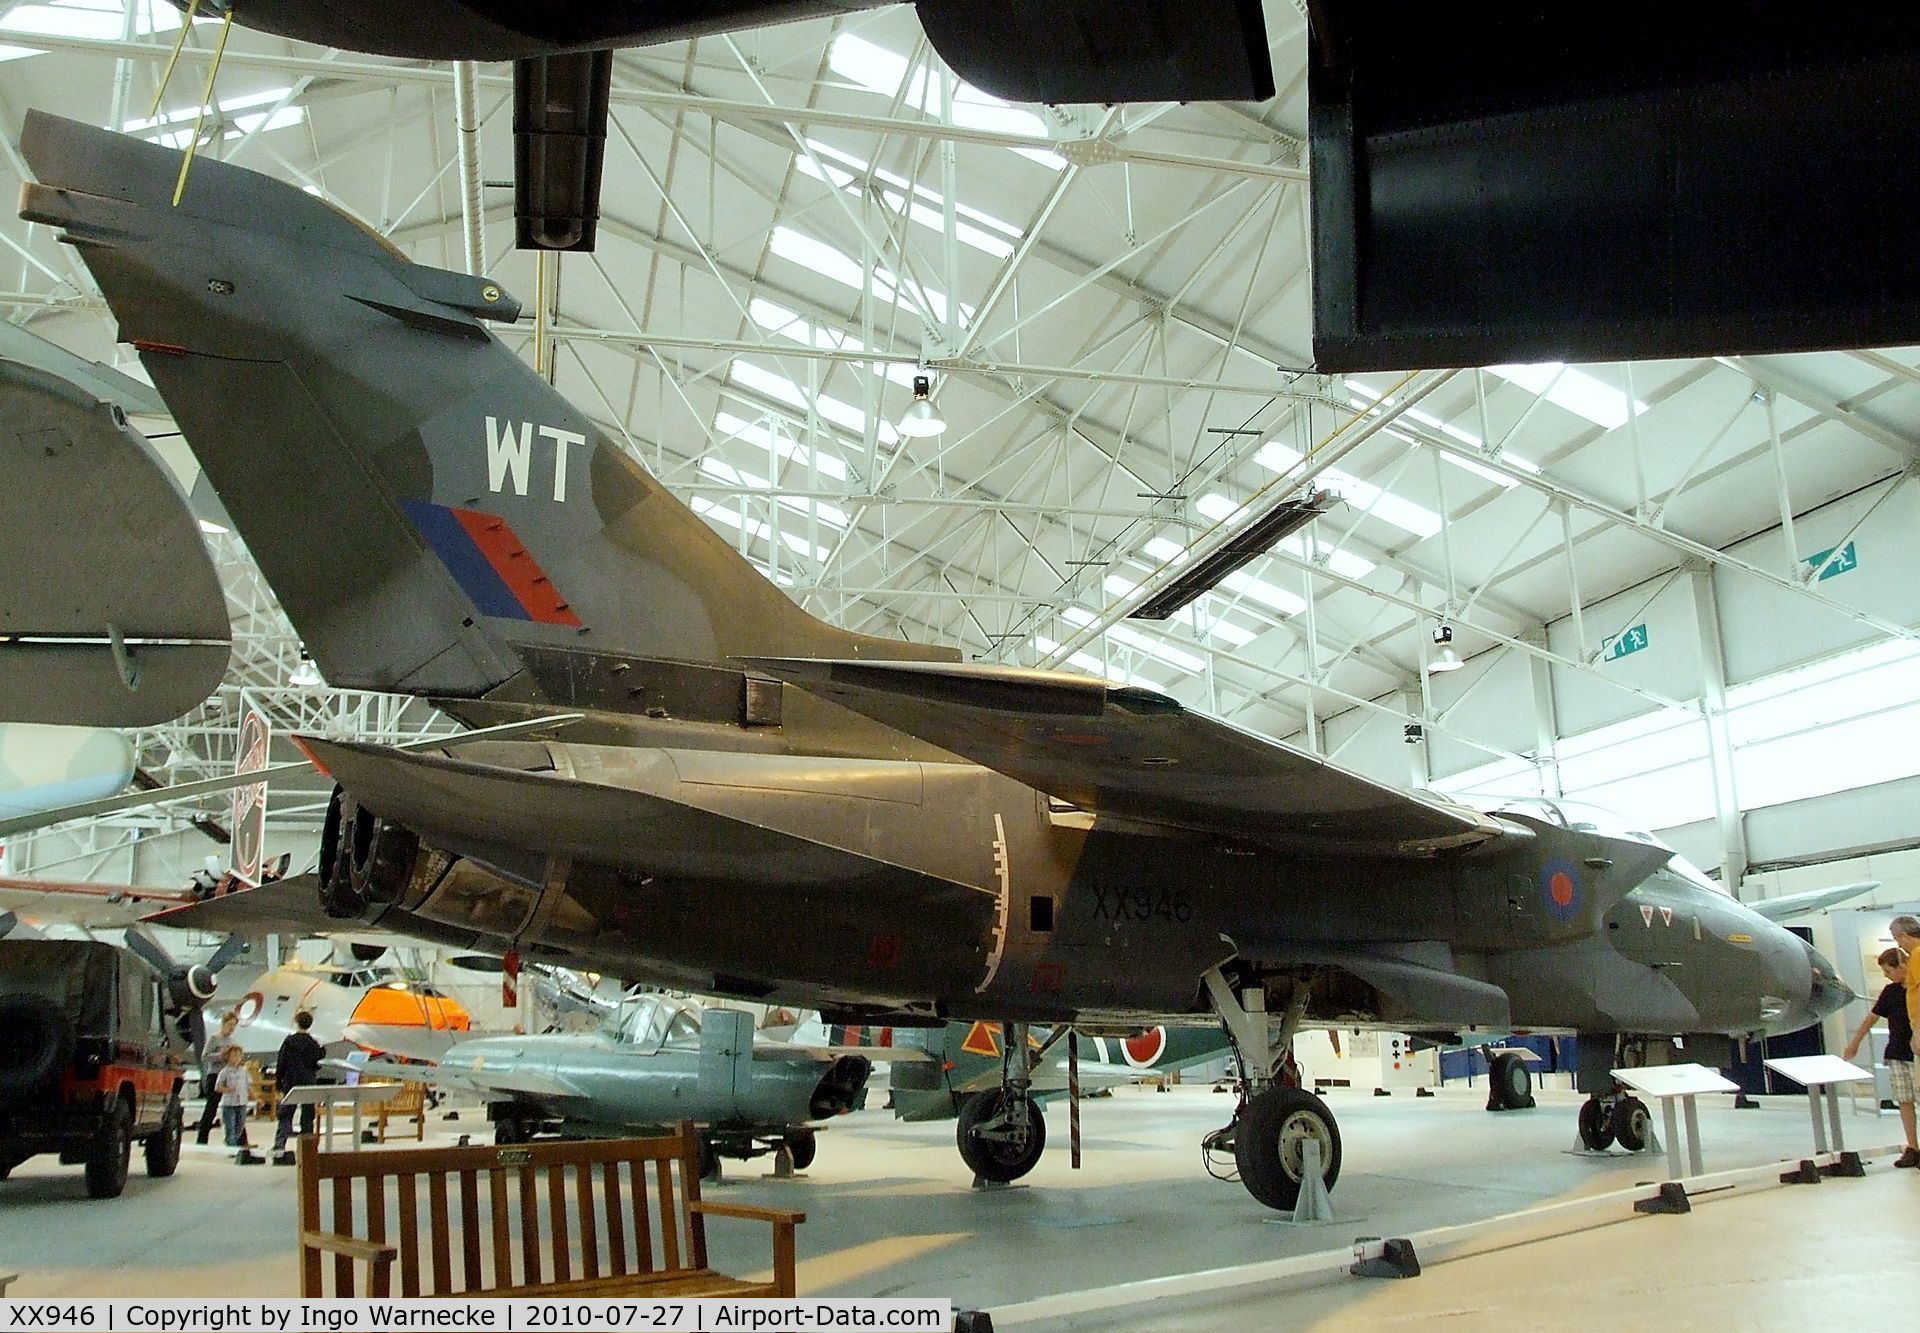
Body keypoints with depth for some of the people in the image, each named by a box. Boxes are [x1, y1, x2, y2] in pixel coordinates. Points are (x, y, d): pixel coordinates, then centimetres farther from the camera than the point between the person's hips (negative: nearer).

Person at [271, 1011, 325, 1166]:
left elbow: (281, 1064, -2)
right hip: (309, 1084, 2)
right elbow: (318, 1066, 9)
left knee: (285, 1116, -1)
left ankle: (279, 1145, -15)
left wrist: (278, 1084, 5)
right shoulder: (315, 1044, 4)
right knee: (307, 1118, 7)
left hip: (291, 1084, -2)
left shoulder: (289, 1041, -3)